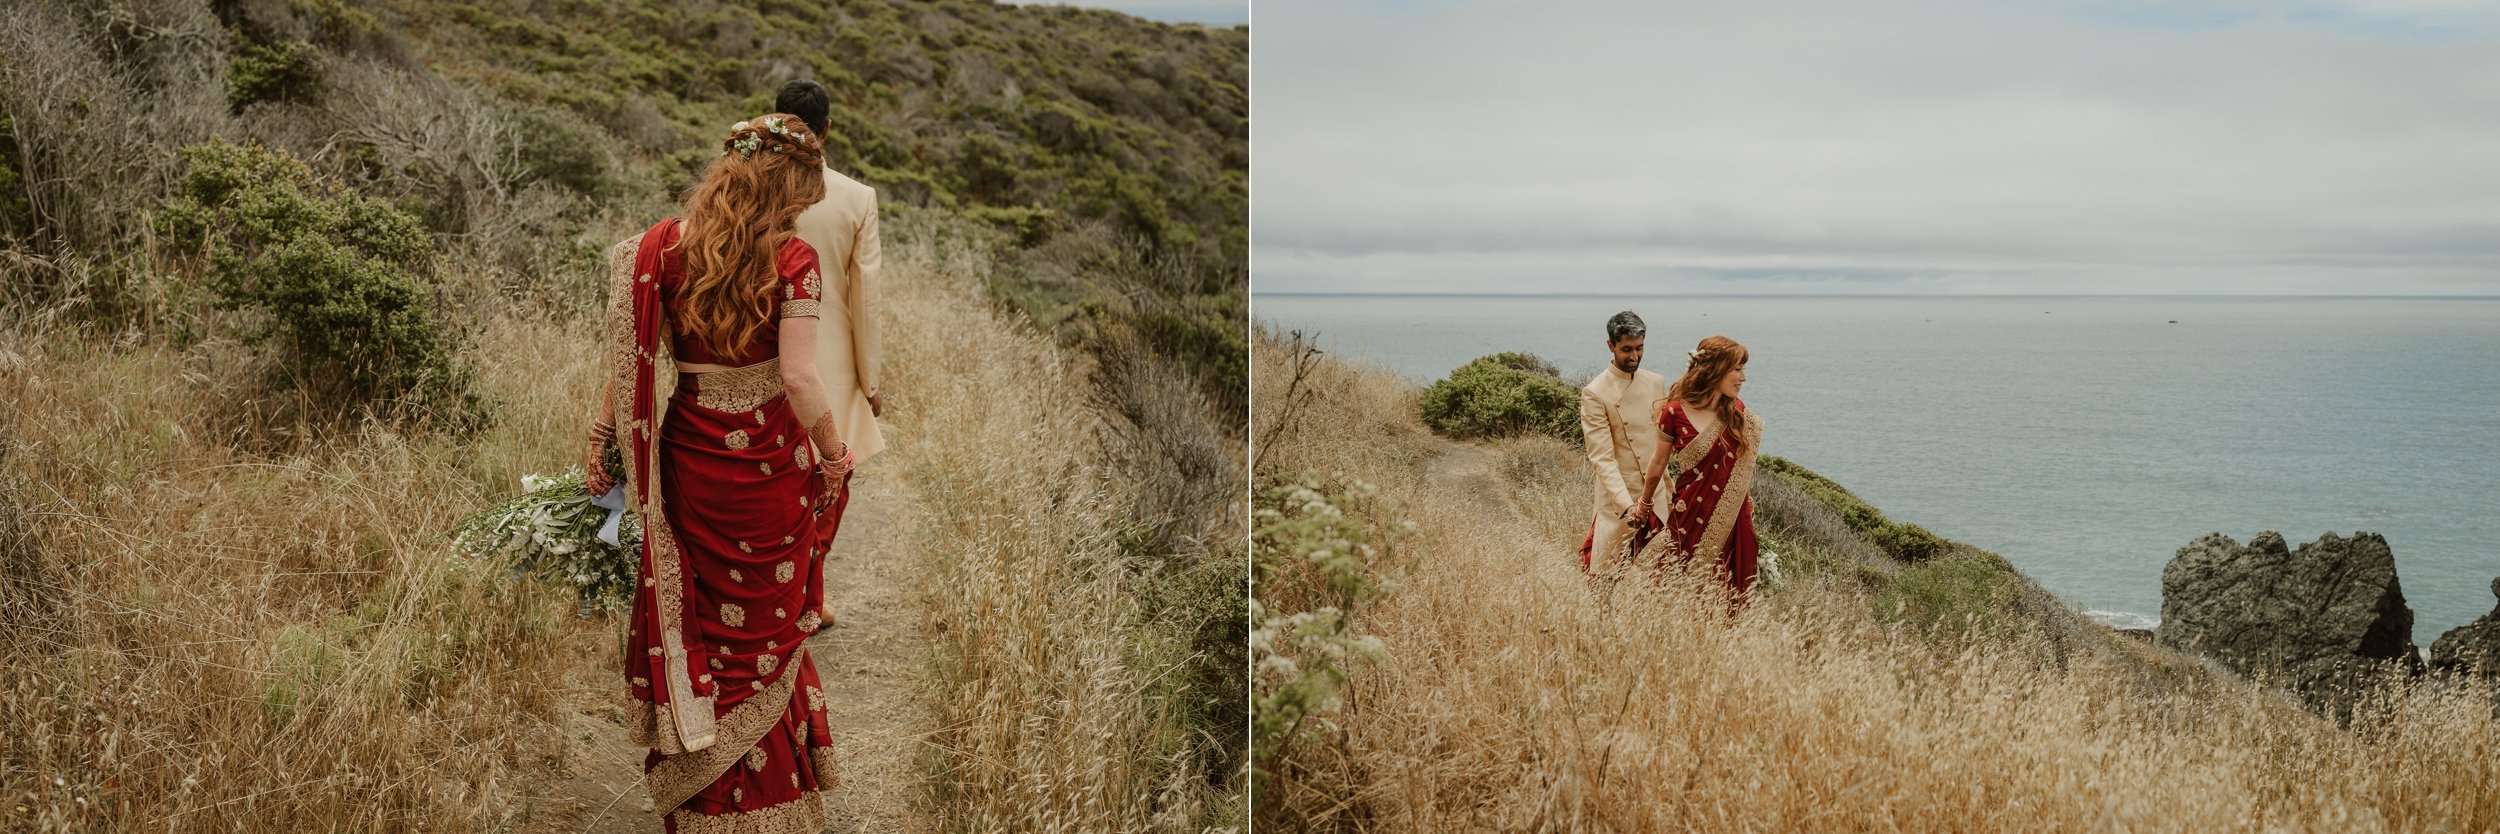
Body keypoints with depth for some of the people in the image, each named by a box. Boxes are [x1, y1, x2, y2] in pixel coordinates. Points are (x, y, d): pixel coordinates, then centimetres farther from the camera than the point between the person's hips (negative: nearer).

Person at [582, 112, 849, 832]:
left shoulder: (661, 249, -3)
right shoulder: (792, 261, -14)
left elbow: (629, 361, -4)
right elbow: (799, 376, -20)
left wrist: (602, 442, 4)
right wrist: (834, 451, -7)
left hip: (689, 468, 3)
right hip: (770, 468, -3)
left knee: (698, 622, 18)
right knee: (766, 627, 14)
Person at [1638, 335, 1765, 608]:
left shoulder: (1738, 412, 2)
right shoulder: (1675, 413, -10)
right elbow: (1658, 465, 5)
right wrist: (1644, 503, 17)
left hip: (1733, 518, 4)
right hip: (1692, 516, -4)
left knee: (1731, 595, 7)